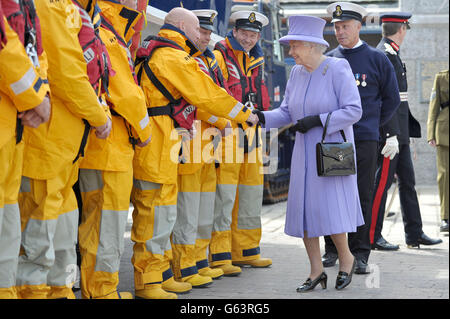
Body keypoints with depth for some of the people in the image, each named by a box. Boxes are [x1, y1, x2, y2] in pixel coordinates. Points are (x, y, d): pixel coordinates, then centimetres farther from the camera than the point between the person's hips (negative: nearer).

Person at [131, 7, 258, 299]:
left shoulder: (156, 53, 20)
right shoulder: (172, 57, -12)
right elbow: (206, 94, -9)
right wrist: (244, 114, 2)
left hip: (163, 145, 11)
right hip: (156, 144, -11)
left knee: (164, 212, 15)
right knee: (156, 213, -7)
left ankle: (162, 274, 23)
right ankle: (147, 284, -2)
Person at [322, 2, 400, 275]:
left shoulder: (376, 58, 3)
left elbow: (392, 99, 9)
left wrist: (373, 125, 7)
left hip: (365, 140, -2)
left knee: (363, 196, 0)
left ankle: (360, 254, 5)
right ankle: (332, 250, 15)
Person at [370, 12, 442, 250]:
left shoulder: (392, 54, 17)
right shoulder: (385, 55, -15)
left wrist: (409, 129, 24)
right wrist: (391, 134, -25)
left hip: (399, 133, 10)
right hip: (390, 132, -10)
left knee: (407, 181, 12)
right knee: (383, 181, -5)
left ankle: (414, 233, 17)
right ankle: (371, 237, 1)